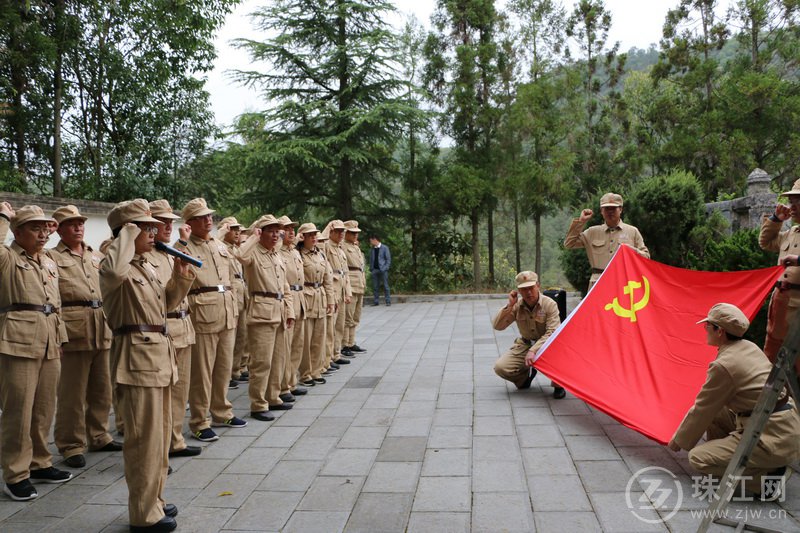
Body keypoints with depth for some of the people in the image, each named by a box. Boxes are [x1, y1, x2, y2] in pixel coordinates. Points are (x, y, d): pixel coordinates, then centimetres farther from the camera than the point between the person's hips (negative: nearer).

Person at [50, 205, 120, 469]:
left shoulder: (96, 256, 18)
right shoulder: (51, 257, 1)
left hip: (101, 327, 6)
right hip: (73, 328, -6)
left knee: (101, 388, 14)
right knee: (72, 391, 0)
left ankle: (98, 436, 27)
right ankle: (71, 445, 12)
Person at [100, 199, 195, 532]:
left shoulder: (147, 267, 14)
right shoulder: (117, 268, -12)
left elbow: (165, 303, 24)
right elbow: (114, 272, -38)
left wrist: (180, 278, 7)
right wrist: (127, 235, -23)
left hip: (159, 352, 9)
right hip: (136, 356, -9)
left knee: (160, 433, 17)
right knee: (145, 437, -2)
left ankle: (153, 500, 31)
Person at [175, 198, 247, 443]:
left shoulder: (221, 246, 17)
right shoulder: (183, 248, -4)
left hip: (227, 314, 7)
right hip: (202, 315, -7)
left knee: (224, 367, 14)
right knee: (201, 371, 0)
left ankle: (222, 412, 29)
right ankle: (199, 422, 10)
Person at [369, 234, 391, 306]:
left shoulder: (384, 248, 0)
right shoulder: (372, 249, 14)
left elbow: (388, 259, -2)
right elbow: (371, 260, 17)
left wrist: (385, 268, -11)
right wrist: (371, 268, 4)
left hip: (383, 270, -4)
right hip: (375, 270, 4)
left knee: (385, 286, -2)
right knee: (375, 287, 3)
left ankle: (388, 301, 1)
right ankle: (375, 301, 8)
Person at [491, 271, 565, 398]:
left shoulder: (549, 304, -16)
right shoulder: (517, 306, -6)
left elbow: (552, 333, -23)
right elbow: (497, 326, -11)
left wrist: (533, 350, -34)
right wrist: (509, 305, -23)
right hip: (524, 345, 3)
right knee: (500, 367, -18)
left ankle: (558, 386, -8)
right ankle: (527, 374, 15)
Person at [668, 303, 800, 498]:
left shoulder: (723, 365, -18)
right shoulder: (749, 348, 9)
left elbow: (702, 410, -7)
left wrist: (679, 441, 7)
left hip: (773, 437, -10)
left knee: (698, 458, -11)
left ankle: (768, 477, -7)